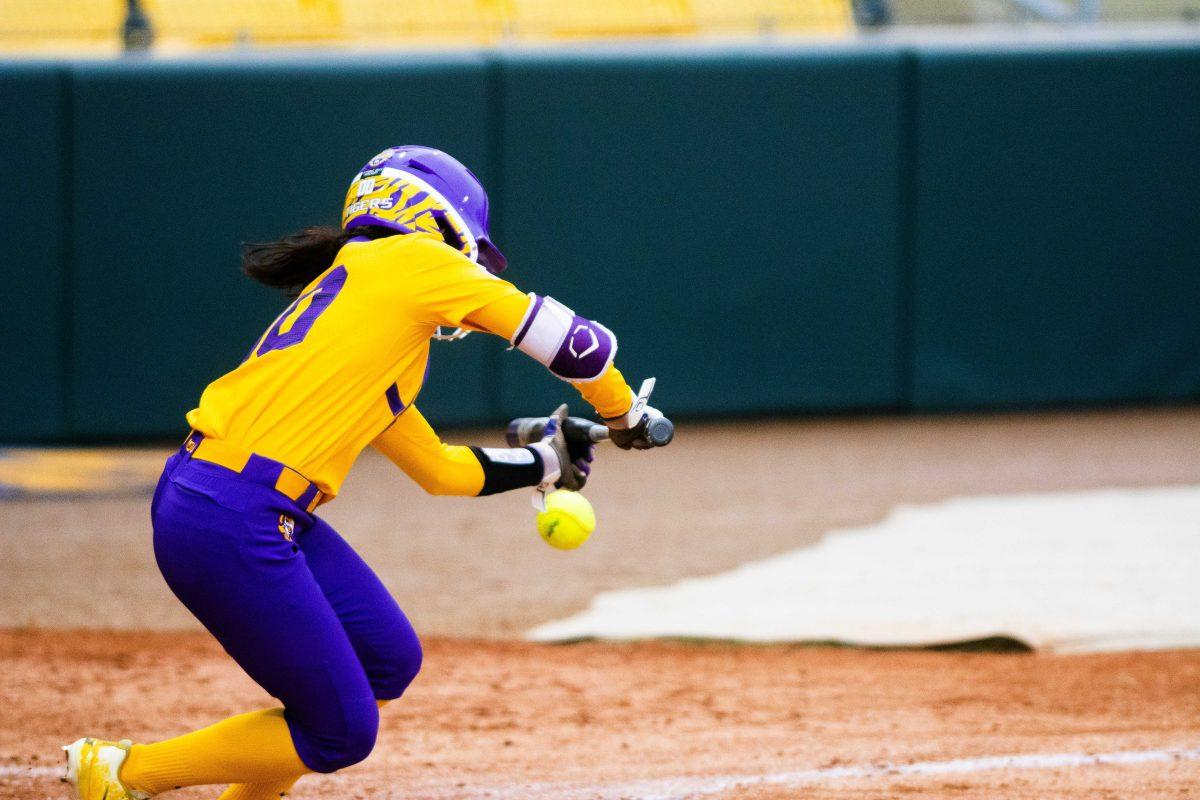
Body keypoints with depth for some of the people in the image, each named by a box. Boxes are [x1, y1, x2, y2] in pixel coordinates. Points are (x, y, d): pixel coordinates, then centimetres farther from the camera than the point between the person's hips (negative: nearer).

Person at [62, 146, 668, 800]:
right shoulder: (412, 260, 1)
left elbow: (441, 469, 32)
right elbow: (574, 341, 3)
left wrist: (543, 463, 38)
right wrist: (624, 414, 18)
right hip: (231, 524, -9)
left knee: (388, 660, 18)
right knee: (341, 733, 0)